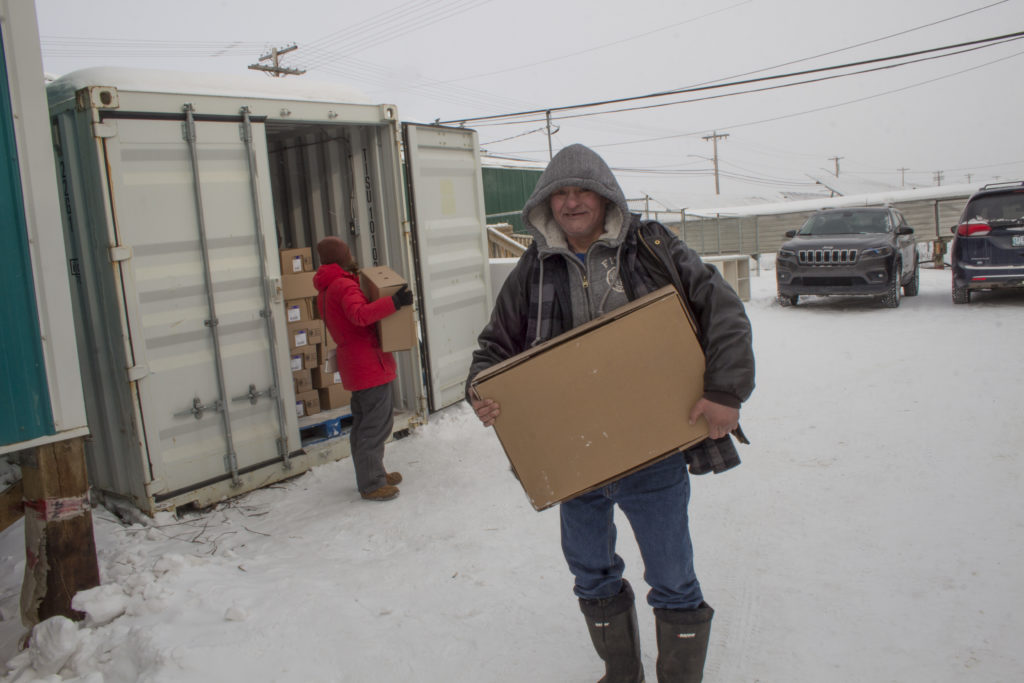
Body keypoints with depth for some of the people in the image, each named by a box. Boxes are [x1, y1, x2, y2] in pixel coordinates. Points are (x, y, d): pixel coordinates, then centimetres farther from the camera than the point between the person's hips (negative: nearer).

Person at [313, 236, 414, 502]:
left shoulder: (325, 290, 15)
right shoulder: (344, 285, -17)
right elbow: (359, 315, -34)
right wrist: (395, 302, -36)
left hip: (354, 364, 10)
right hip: (370, 363, -10)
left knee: (363, 423, 18)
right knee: (376, 424, -5)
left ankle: (373, 473, 29)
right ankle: (371, 484, 0)